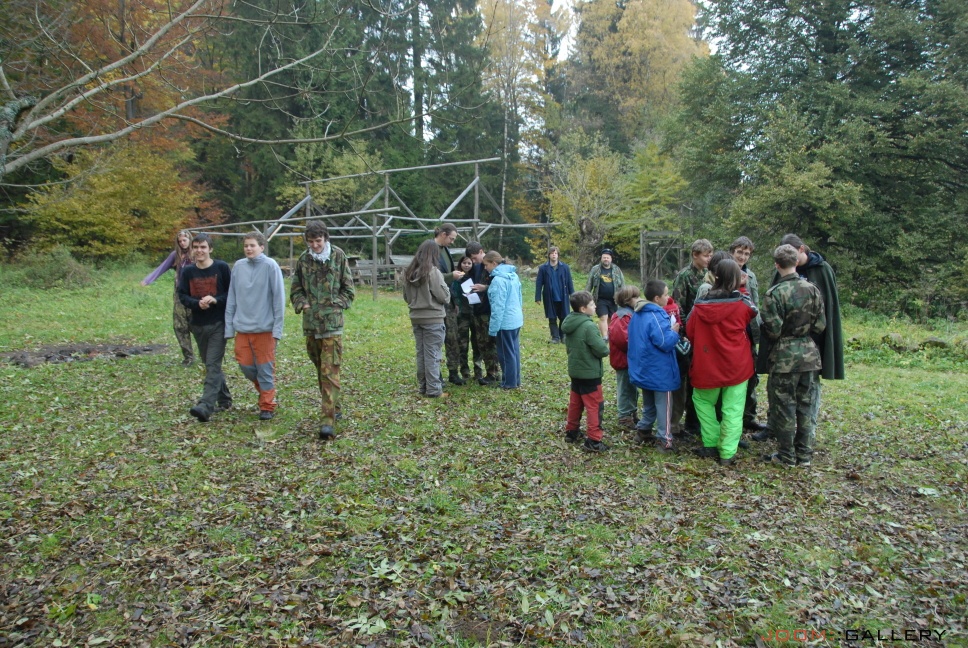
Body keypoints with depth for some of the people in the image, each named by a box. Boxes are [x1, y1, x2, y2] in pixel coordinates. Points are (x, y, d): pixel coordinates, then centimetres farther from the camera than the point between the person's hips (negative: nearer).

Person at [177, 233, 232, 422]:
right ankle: (224, 400, 28)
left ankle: (205, 406, -18)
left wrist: (215, 300, -20)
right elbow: (182, 296, 5)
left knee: (213, 365, -11)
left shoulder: (222, 267, -5)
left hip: (218, 324, -5)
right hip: (198, 325, 5)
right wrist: (197, 303, -15)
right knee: (210, 365, 13)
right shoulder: (188, 271, 5)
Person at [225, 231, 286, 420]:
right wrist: (229, 326, 5)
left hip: (265, 328, -4)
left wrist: (277, 328, -11)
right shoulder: (238, 266, 4)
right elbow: (232, 298, 8)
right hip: (242, 328, 4)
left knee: (265, 368, 2)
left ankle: (267, 406, 16)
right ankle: (263, 389, 35)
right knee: (245, 365, 9)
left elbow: (279, 298, -8)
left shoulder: (270, 266, -7)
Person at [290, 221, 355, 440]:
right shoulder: (303, 260, 7)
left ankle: (328, 420, -13)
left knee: (330, 372, -10)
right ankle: (334, 409, 30)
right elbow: (295, 289, 15)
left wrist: (336, 304, -6)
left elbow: (349, 289, 5)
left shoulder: (338, 256, 0)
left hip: (332, 323, -4)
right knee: (320, 370, 14)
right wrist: (302, 304, -2)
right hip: (310, 323, 4)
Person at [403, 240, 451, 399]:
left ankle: (423, 386, 21)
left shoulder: (409, 272, 5)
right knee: (432, 355, -1)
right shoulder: (433, 272, -15)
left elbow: (406, 297, 14)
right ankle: (434, 389, 3)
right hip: (433, 319, -6)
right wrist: (447, 292, 9)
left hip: (416, 318, 6)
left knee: (421, 353, 13)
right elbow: (444, 296, -12)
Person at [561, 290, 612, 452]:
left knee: (575, 403, 19)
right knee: (594, 406, -1)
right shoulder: (589, 326, -24)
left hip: (574, 370, 8)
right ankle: (593, 441, 1)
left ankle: (572, 432, 32)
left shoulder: (568, 323, 1)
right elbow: (602, 350, -21)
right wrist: (605, 346, -1)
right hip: (590, 373, -8)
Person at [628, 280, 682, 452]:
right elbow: (665, 343, -27)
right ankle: (664, 439, 7)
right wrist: (674, 332, -10)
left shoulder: (637, 314, 6)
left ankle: (644, 429, 31)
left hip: (643, 368, 9)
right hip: (659, 370, -8)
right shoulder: (656, 316, -24)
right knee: (663, 404, 2)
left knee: (648, 402, 23)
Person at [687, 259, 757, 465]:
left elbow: (689, 332, 2)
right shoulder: (744, 304, -9)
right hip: (737, 365, -1)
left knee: (702, 400, 21)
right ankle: (727, 452, 7)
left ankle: (711, 444, 20)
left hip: (707, 365, 1)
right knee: (733, 409, 6)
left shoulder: (700, 306, -6)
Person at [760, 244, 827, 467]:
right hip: (810, 354, 5)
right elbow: (821, 325, 3)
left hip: (785, 356, -5)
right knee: (807, 405, 13)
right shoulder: (812, 289, -1)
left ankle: (787, 455, 13)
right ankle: (804, 454, 21)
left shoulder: (774, 293, -15)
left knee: (784, 406, 5)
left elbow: (773, 331, -15)